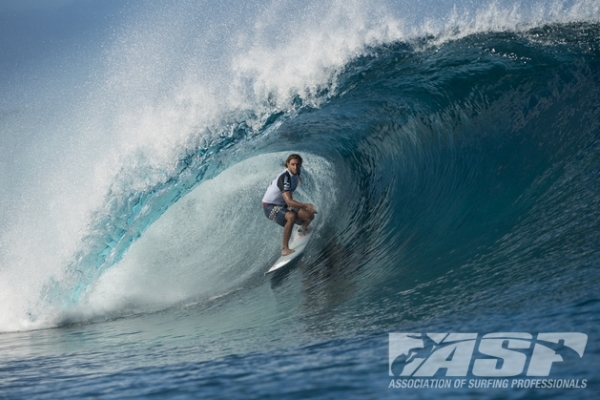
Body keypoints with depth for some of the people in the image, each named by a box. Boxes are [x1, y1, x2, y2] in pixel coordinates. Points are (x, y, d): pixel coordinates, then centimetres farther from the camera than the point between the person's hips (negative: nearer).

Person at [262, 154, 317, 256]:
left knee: (309, 216, -4)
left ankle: (302, 229, 33)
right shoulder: (285, 178, -30)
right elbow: (289, 202, -39)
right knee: (291, 216, -37)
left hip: (283, 205, 8)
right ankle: (285, 248, -28)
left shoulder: (296, 174, -3)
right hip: (270, 206, -8)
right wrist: (306, 205, -48)